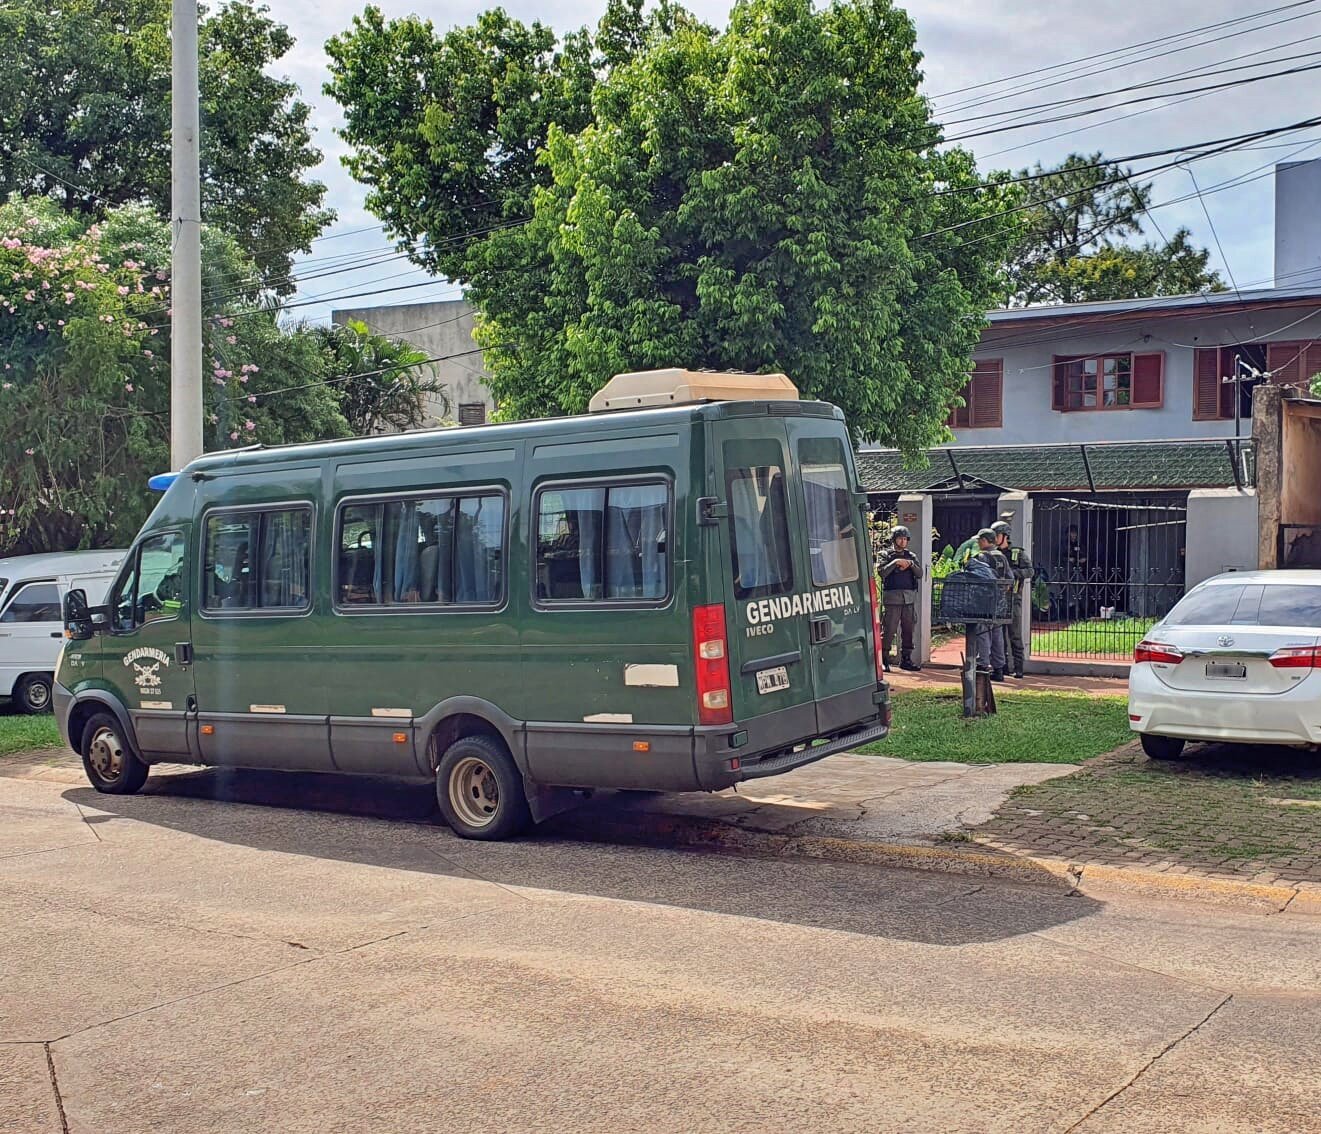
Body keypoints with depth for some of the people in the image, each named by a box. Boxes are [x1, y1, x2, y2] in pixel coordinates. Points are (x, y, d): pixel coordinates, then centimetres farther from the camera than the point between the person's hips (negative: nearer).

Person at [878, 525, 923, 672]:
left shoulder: (911, 556, 17)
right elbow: (882, 572, -10)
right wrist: (896, 562, -16)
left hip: (909, 598, 4)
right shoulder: (886, 555, 5)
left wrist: (910, 564, -9)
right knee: (889, 630, -7)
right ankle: (883, 660, -4)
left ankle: (906, 660, 14)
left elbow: (920, 574, 7)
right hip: (892, 598, -4)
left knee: (908, 630, 6)